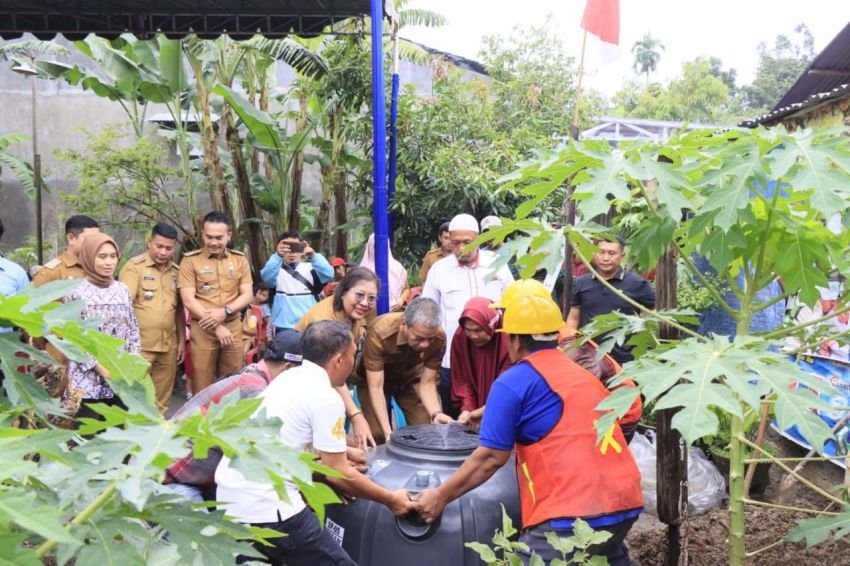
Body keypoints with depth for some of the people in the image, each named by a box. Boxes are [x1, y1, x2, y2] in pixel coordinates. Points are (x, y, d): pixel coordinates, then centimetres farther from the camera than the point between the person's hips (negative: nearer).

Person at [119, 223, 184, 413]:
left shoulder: (176, 271, 11)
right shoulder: (134, 266, -7)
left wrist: (181, 341, 15)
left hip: (168, 346, 5)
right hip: (140, 345, -5)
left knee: (161, 400, 13)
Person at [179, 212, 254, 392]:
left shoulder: (240, 260, 7)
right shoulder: (190, 260, -3)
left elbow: (247, 295, 4)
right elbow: (188, 300, -8)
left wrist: (225, 311, -15)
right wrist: (217, 327, -14)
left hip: (233, 328, 3)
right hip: (203, 330, -3)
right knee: (203, 386, 2)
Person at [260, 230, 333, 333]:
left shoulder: (310, 268, 4)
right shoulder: (277, 269, 2)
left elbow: (328, 275, -14)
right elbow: (267, 278, -21)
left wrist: (314, 256, -31)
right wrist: (278, 256, -38)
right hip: (284, 327, -1)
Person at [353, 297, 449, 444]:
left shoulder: (438, 338, -29)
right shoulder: (379, 332, -38)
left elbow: (427, 383, -16)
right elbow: (375, 388, -32)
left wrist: (436, 413, -35)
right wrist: (388, 432, -41)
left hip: (411, 378, 3)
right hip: (374, 380, -2)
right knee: (377, 435, -17)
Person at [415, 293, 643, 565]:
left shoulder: (515, 381, -2)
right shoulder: (584, 374, 20)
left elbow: (492, 457, -4)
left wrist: (441, 496, 6)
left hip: (576, 509, -8)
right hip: (625, 499, 8)